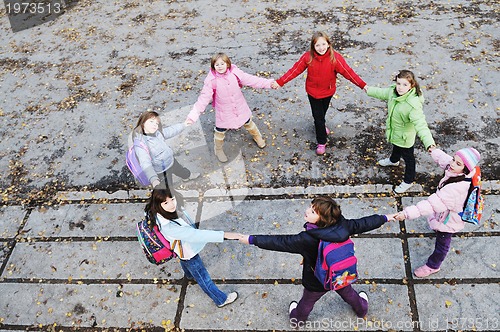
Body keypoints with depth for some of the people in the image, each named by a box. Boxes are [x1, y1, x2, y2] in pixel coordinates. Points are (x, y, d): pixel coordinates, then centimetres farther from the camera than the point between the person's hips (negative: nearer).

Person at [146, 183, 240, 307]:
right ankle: (221, 299, 39)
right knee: (203, 278, 16)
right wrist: (223, 235, -50)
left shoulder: (157, 212, -26)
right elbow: (196, 235, -49)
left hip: (181, 248, 8)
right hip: (188, 254, -8)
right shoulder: (168, 227, -48)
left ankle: (189, 275, 73)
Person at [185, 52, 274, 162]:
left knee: (249, 123, 25)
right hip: (224, 112, -2)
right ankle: (218, 150, 44)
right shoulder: (211, 81, -24)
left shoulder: (235, 73, -18)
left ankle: (257, 137, 57)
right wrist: (193, 116, -32)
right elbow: (203, 99, -24)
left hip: (240, 108, 3)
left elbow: (250, 79, -17)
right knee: (220, 131, 14)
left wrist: (269, 83, -26)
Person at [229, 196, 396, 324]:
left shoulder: (308, 239, -41)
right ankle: (362, 309, 66)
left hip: (317, 282, -3)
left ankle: (297, 318, 60)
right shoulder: (342, 226, -29)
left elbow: (280, 242, -35)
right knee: (349, 293, 35)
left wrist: (252, 239, -28)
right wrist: (385, 218, 5)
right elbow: (363, 223, -13)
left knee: (307, 302, 29)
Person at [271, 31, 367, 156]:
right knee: (318, 116, 6)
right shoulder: (308, 57, -20)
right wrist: (280, 82, -18)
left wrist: (363, 85, -27)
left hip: (328, 92, 1)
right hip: (313, 92, -1)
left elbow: (348, 72, -22)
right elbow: (295, 70, -14)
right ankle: (321, 143, 24)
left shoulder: (335, 58, -23)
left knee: (322, 112, 25)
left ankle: (320, 125, 60)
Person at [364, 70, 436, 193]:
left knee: (408, 158, 17)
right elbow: (382, 93, 6)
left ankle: (408, 181, 40)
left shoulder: (413, 104, -41)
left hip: (405, 137, -7)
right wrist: (369, 90, 24)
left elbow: (420, 124, -46)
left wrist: (429, 142, -58)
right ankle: (394, 160, 71)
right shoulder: (393, 91, -18)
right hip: (394, 131, 7)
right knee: (396, 147, 38)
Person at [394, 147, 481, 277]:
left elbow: (433, 203, -46)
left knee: (442, 243, 18)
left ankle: (432, 266, 40)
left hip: (448, 221, -8)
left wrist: (407, 213, -48)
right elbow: (444, 159, 3)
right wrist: (435, 152, 23)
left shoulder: (456, 188, -45)